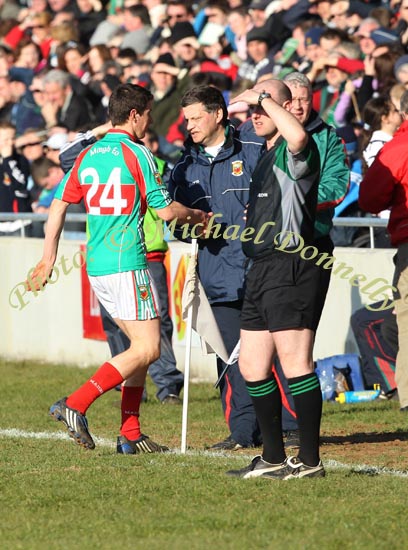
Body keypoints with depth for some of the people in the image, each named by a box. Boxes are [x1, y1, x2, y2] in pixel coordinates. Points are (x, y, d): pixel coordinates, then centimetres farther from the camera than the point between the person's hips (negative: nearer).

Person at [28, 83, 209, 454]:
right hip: (126, 264, -8)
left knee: (141, 345, 15)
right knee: (147, 350, -7)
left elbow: (59, 205, 13)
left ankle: (131, 434, 10)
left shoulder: (88, 155, 12)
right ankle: (76, 405, -17)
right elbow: (164, 210, -8)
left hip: (96, 265, 8)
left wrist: (48, 259, 19)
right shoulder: (136, 153, -9)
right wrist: (196, 215, 11)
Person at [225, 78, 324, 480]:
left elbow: (298, 136, -36)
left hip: (288, 268, -10)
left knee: (295, 363, -10)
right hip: (261, 270, 10)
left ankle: (309, 460, -7)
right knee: (251, 367, 11)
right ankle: (273, 459, 17)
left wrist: (264, 98, -23)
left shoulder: (294, 152, -10)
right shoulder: (264, 156, 21)